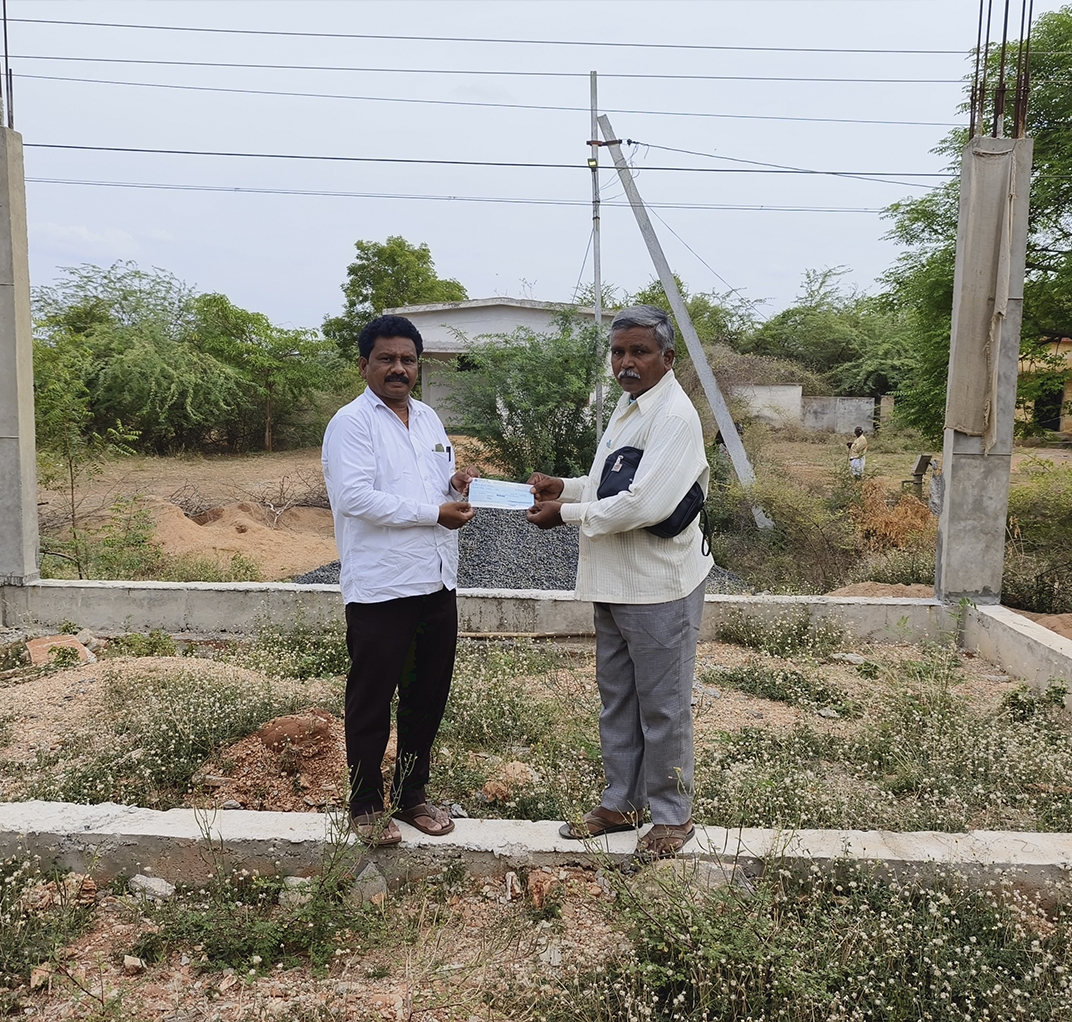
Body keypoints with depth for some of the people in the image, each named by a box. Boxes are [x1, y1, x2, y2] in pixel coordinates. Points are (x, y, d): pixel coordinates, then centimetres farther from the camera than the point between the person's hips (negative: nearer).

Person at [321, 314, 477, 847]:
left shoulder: (428, 418, 15)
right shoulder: (351, 422, -7)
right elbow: (356, 497, -20)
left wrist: (457, 485, 0)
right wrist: (435, 512, -19)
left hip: (438, 582, 7)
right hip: (381, 587, -7)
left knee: (428, 695, 16)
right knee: (371, 700, 6)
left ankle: (412, 795, 32)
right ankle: (366, 805, 23)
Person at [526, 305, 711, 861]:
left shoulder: (674, 415, -19)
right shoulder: (627, 407, 12)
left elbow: (644, 504, -27)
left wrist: (566, 514, -18)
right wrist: (565, 486, 6)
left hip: (658, 587, -9)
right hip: (615, 583, 9)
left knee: (662, 707, 6)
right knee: (616, 699, 19)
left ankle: (672, 816, 24)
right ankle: (620, 803, 35)